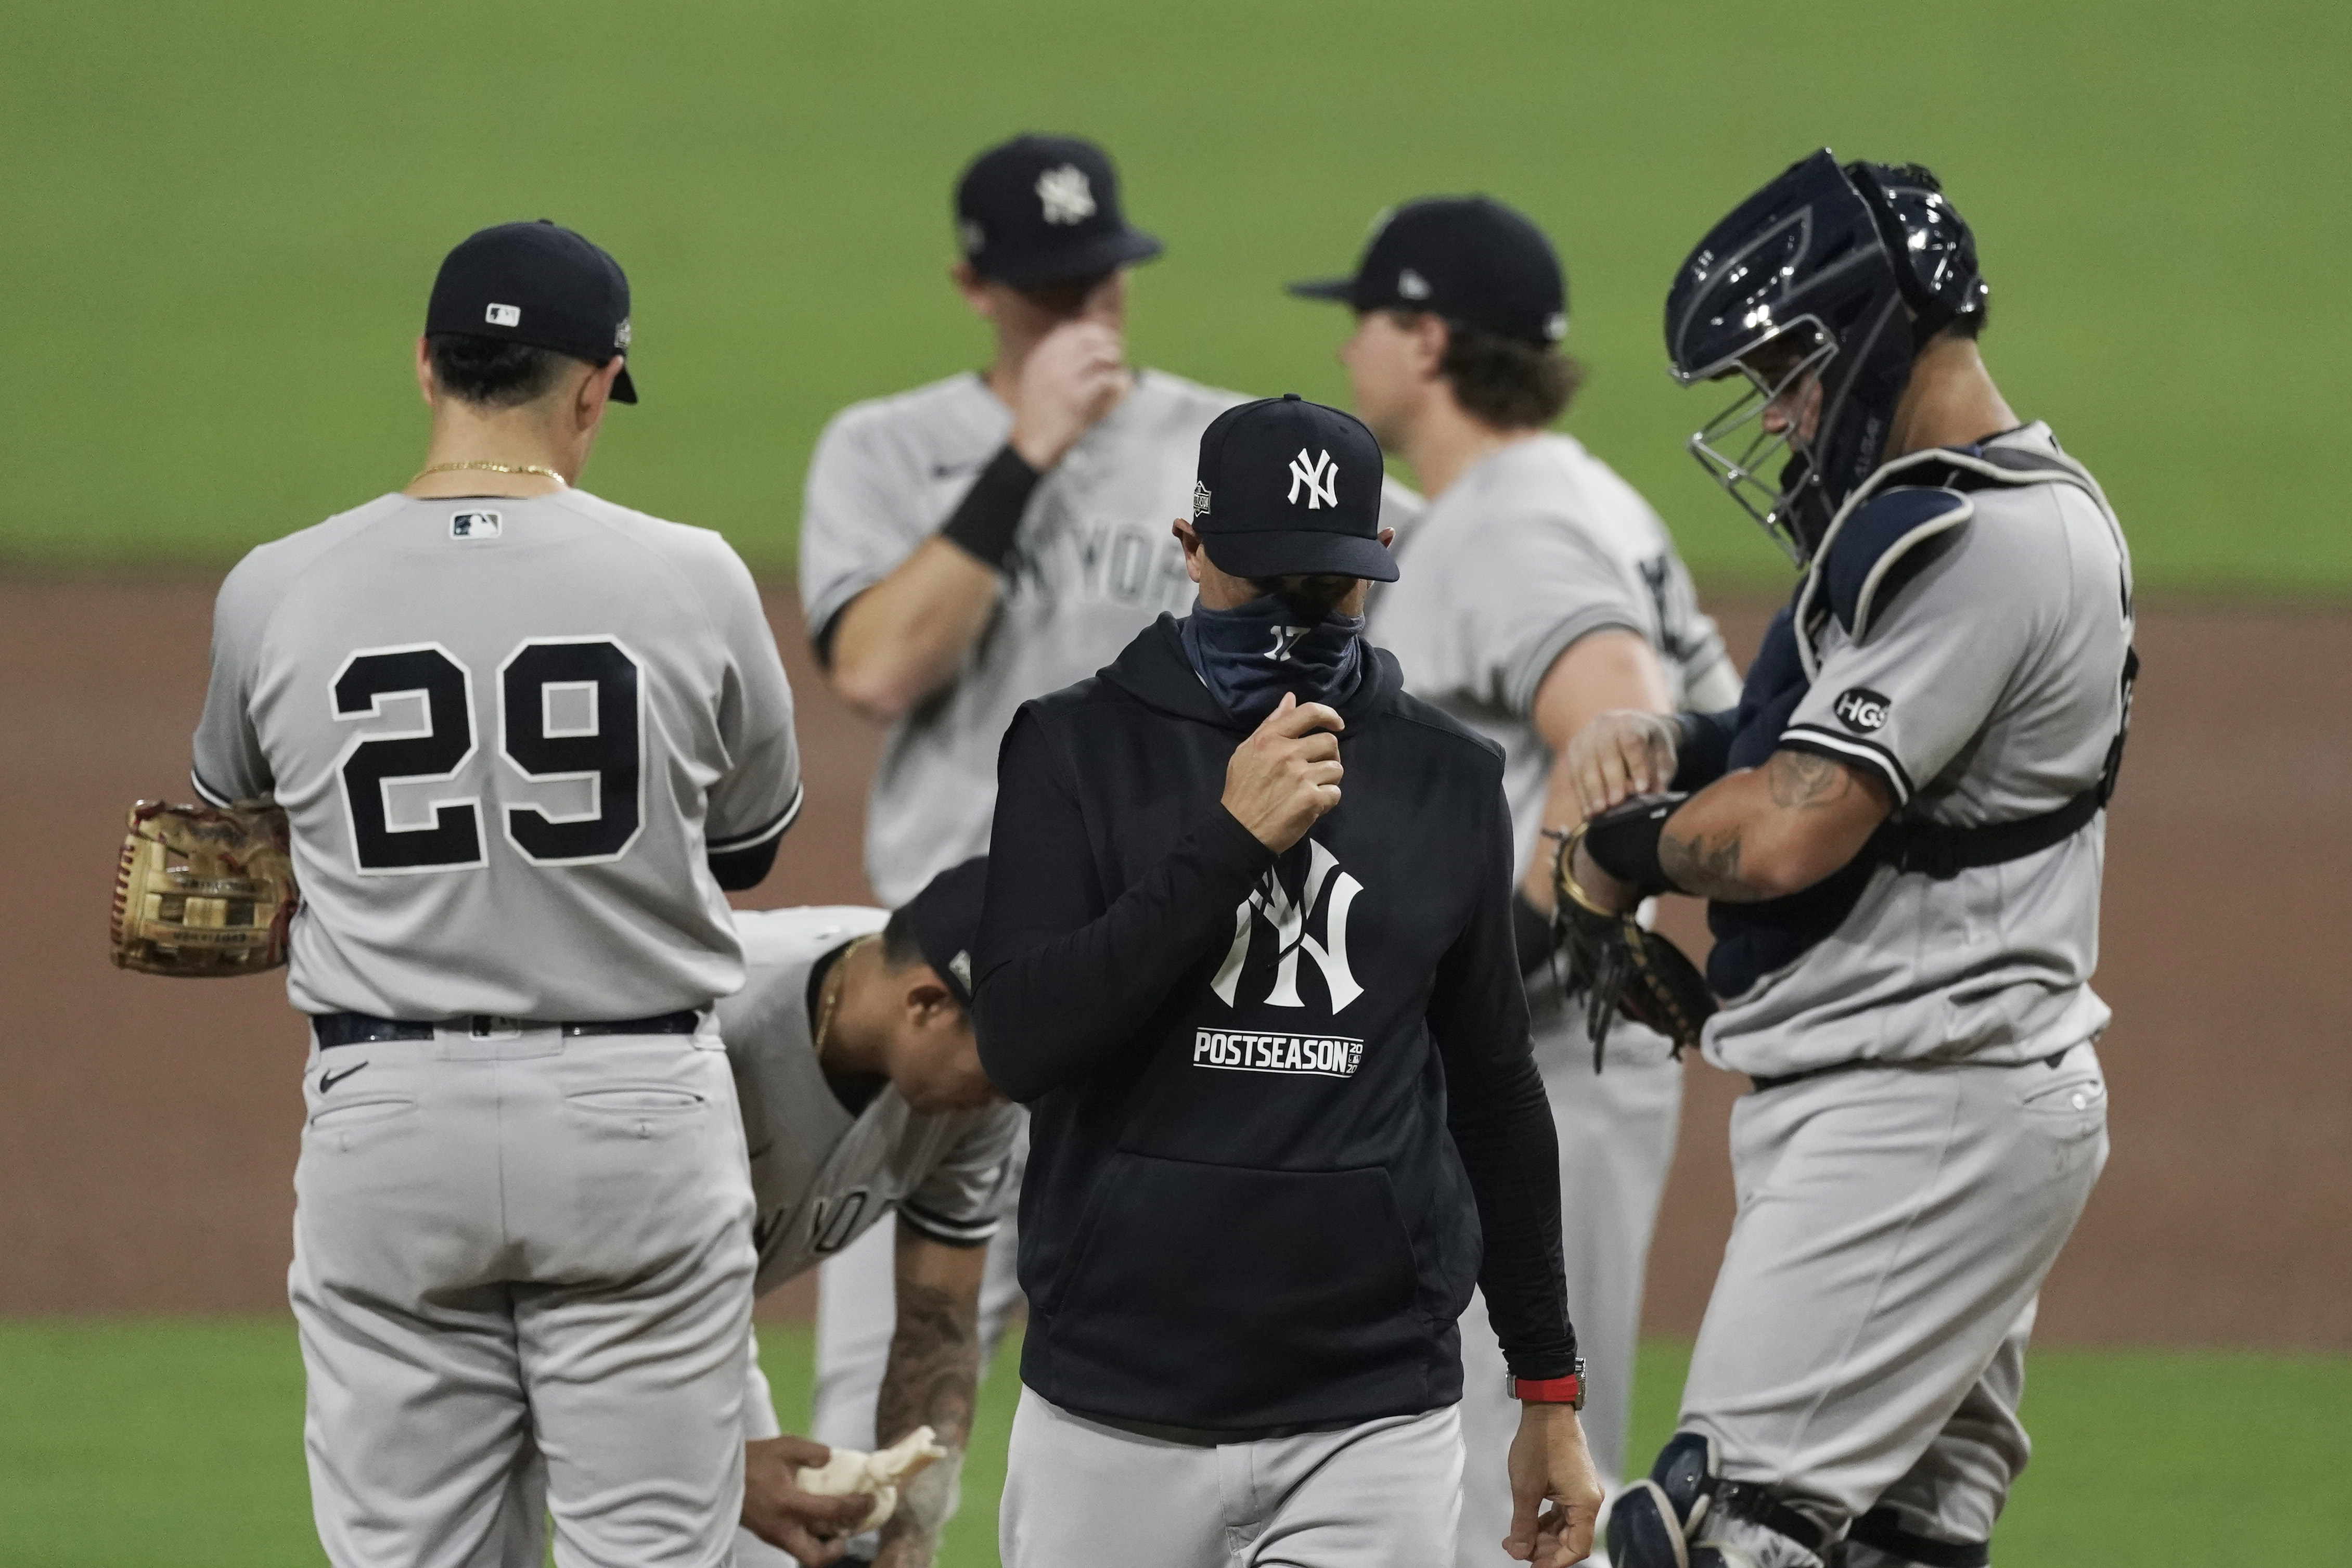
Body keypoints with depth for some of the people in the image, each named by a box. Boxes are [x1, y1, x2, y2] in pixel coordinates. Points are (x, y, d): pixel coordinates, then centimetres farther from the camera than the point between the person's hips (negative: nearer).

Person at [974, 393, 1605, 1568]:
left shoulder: (1448, 778, 9)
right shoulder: (1077, 748, 1)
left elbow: (1494, 1089, 16)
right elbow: (1018, 1045, -11)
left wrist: (1550, 1387, 17)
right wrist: (1229, 843, -17)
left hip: (1375, 1417, 1)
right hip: (1117, 1414, -1)